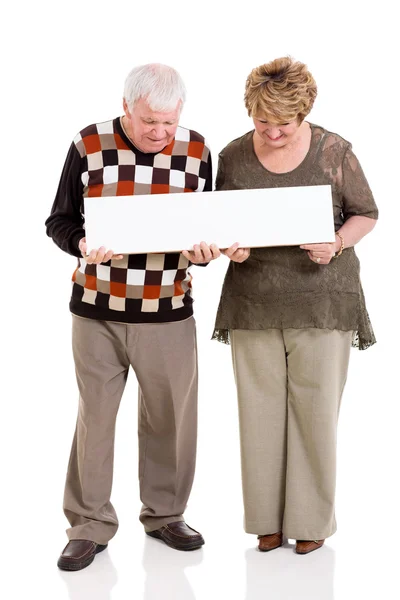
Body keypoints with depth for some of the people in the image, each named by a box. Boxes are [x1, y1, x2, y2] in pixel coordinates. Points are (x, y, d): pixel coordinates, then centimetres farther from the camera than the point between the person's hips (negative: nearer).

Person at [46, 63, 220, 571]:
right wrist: (82, 244, -22)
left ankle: (164, 514, 30)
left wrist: (204, 249, -15)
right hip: (97, 310, -1)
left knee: (170, 418, 10)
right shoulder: (89, 146, -6)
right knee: (94, 418, 6)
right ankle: (90, 526, 19)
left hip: (169, 314, 1)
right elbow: (59, 221, 0)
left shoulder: (196, 151, -1)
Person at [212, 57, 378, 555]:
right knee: (261, 407, 5)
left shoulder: (333, 151, -3)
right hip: (254, 301, 2)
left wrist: (337, 244, -14)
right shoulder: (234, 156, 2)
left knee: (316, 408, 1)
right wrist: (229, 247, -9)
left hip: (322, 297, -2)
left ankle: (312, 518, 15)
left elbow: (365, 213, 5)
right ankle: (268, 516, 18)